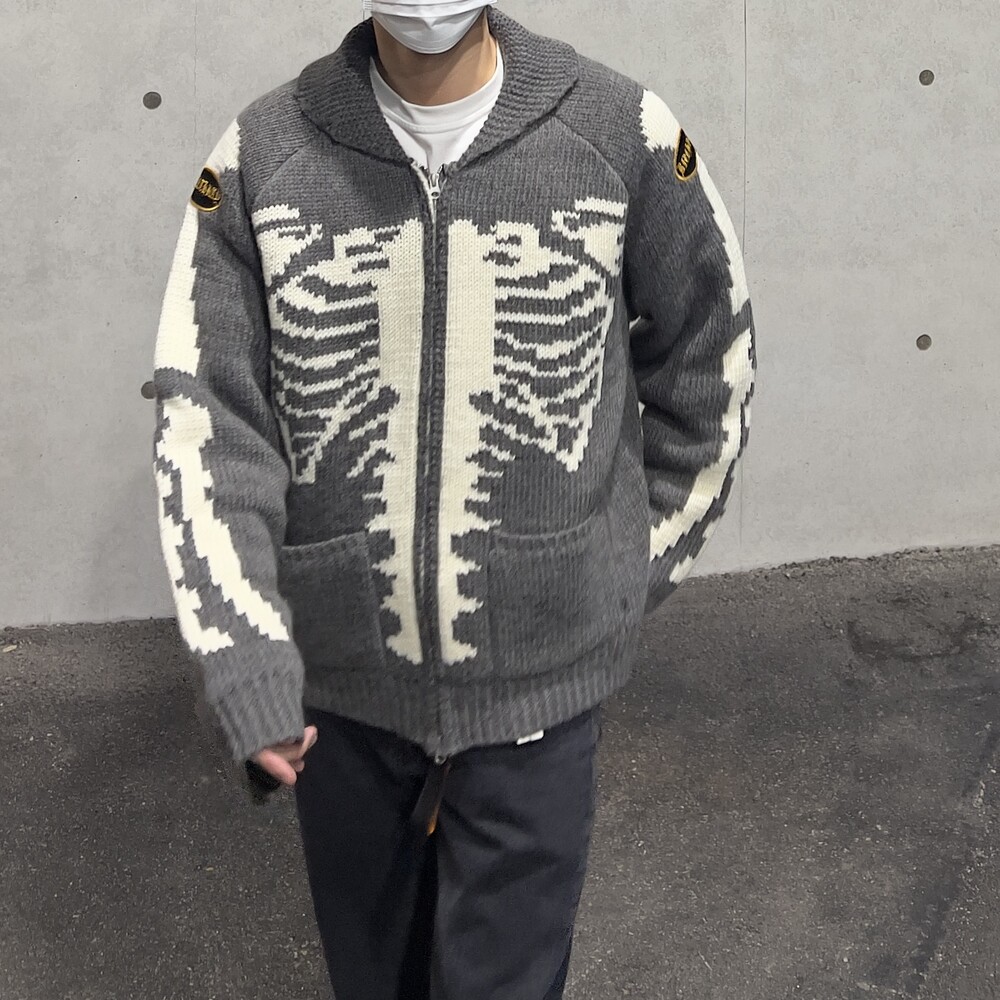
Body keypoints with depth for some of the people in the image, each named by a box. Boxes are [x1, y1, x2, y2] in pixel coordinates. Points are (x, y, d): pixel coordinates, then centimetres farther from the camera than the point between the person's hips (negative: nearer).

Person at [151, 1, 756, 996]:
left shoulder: (624, 133, -8)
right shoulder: (262, 154, -6)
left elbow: (706, 364, 5)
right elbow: (205, 416, -7)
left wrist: (645, 563, 10)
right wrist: (242, 657, -14)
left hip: (538, 668, -1)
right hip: (338, 669, 2)